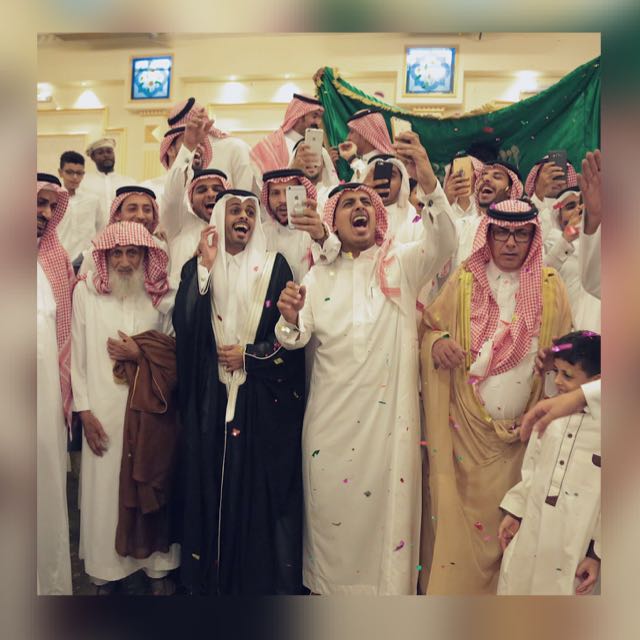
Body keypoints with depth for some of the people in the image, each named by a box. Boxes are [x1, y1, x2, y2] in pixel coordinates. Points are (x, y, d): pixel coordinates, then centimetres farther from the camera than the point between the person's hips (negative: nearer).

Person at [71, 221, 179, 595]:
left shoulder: (163, 297, 0)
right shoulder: (85, 291, -2)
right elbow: (77, 355, -1)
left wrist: (141, 355, -11)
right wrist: (85, 411, -4)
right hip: (103, 410, -1)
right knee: (104, 489, 7)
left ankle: (158, 567, 28)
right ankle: (106, 571, 28)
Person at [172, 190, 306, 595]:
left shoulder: (274, 266, 2)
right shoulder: (199, 267, 7)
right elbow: (185, 324, -9)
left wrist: (249, 354, -9)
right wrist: (206, 265, -12)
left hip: (264, 397, -1)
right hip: (211, 397, 2)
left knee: (263, 484, 3)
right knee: (212, 483, 6)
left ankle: (266, 578, 22)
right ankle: (211, 578, 26)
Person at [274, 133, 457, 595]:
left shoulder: (401, 264, 6)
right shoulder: (320, 276, 11)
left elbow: (442, 244, -15)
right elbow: (297, 339, 0)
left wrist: (430, 185, -30)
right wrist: (290, 318, -23)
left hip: (388, 413, -2)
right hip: (331, 414, 2)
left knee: (387, 503, 3)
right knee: (329, 504, 9)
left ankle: (389, 587, 25)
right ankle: (328, 586, 31)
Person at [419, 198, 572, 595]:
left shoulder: (550, 286, 2)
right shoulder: (464, 280, -1)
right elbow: (431, 327, 1)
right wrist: (438, 342, -20)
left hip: (523, 429, 1)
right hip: (466, 427, -1)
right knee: (458, 512, 5)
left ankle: (504, 589, 35)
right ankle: (449, 589, 26)